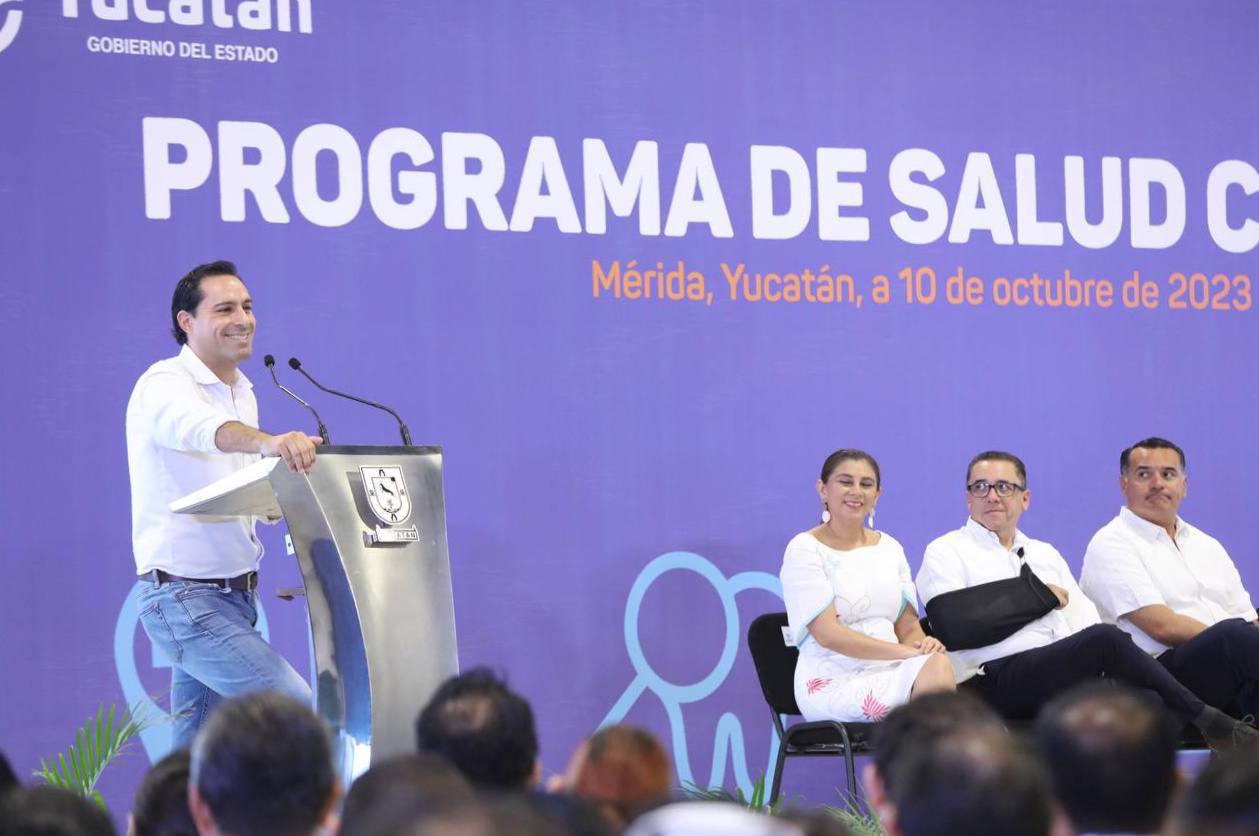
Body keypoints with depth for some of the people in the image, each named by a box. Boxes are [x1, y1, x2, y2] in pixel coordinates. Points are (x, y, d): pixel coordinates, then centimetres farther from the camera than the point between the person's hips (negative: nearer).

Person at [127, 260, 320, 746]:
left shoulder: (243, 392, 15)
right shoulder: (166, 384, -14)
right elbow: (200, 426, -38)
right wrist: (269, 442, -58)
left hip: (234, 596, 9)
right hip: (187, 599, -9)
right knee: (299, 709, -19)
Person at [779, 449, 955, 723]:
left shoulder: (890, 547, 19)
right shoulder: (804, 549, 1)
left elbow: (908, 626, 15)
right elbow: (827, 634, -10)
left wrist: (922, 644, -12)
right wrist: (907, 652, -18)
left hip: (888, 672, 5)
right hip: (833, 683, -5)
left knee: (938, 665, -32)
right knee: (935, 671, -32)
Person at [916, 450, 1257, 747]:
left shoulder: (1045, 555, 30)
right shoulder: (945, 552, 12)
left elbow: (1083, 621, 17)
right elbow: (956, 626, -5)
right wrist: (1039, 595, 2)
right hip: (994, 682, -6)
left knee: (1149, 703, -27)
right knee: (1104, 639, -28)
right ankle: (1209, 722, -19)